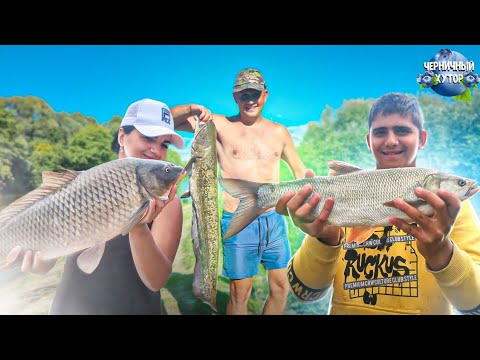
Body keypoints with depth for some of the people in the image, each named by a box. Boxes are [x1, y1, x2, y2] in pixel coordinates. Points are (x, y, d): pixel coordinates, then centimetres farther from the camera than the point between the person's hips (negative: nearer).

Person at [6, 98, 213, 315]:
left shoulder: (166, 201, -13)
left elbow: (157, 281, -22)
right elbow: (44, 264, -3)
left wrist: (138, 227, -36)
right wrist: (37, 258, -24)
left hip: (132, 308, -1)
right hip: (68, 306, 2)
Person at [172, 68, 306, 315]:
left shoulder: (279, 132, 9)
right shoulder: (220, 125, 0)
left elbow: (300, 171, 17)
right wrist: (191, 108, -22)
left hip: (275, 220, 4)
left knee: (280, 288, 12)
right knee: (239, 294, 6)